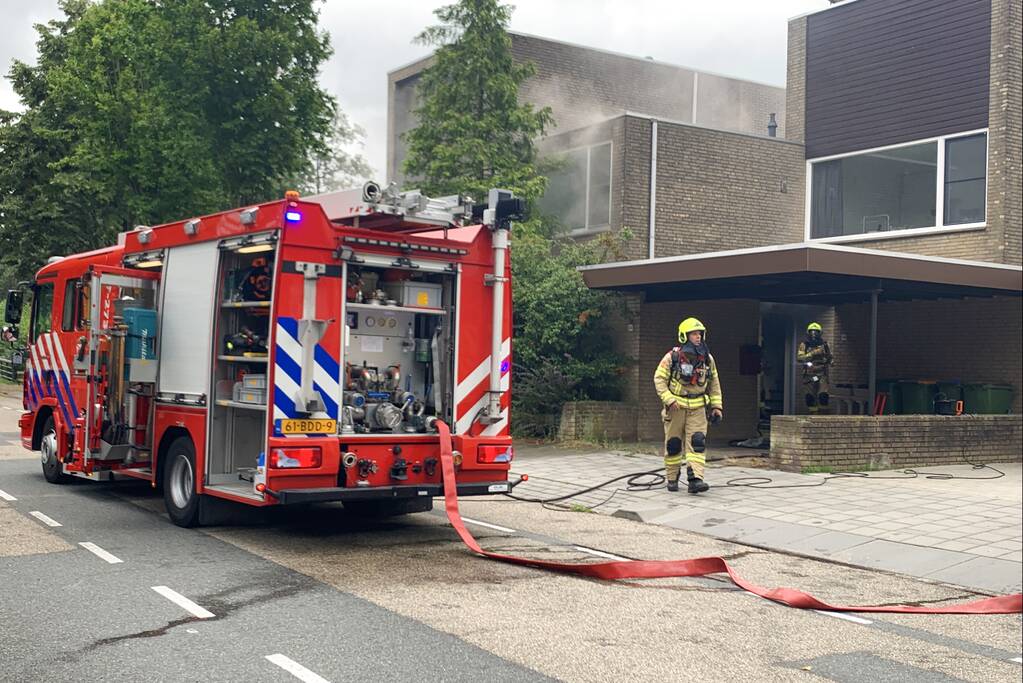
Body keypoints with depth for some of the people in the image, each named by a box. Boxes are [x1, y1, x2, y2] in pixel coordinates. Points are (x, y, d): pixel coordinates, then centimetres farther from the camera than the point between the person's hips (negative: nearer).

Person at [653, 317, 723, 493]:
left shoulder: (707, 359, 5)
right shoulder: (672, 357, -8)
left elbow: (714, 383, 13)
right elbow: (659, 378, -7)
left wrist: (717, 406, 7)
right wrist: (669, 399, -18)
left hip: (697, 408, 2)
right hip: (676, 407, -2)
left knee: (697, 442, -12)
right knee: (673, 444, 6)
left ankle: (695, 480, -17)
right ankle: (672, 479, 20)